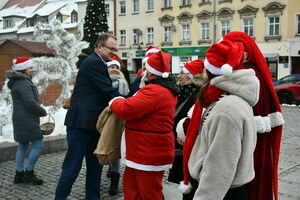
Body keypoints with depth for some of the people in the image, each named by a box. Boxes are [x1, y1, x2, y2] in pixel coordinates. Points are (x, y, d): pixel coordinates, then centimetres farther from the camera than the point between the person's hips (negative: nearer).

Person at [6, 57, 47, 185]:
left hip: (21, 120, 11)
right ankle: (29, 173, 3)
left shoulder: (17, 82, 16)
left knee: (23, 146, 14)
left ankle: (19, 174, 20)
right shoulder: (24, 83, -17)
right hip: (27, 120, -11)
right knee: (38, 145, -7)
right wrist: (43, 112, -10)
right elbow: (30, 102, -24)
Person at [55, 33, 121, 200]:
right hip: (81, 123, -10)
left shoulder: (99, 63, 18)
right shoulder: (94, 62, -13)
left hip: (93, 123, 10)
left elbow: (106, 92, 18)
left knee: (95, 166, 16)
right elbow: (108, 91, -18)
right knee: (73, 167, -2)